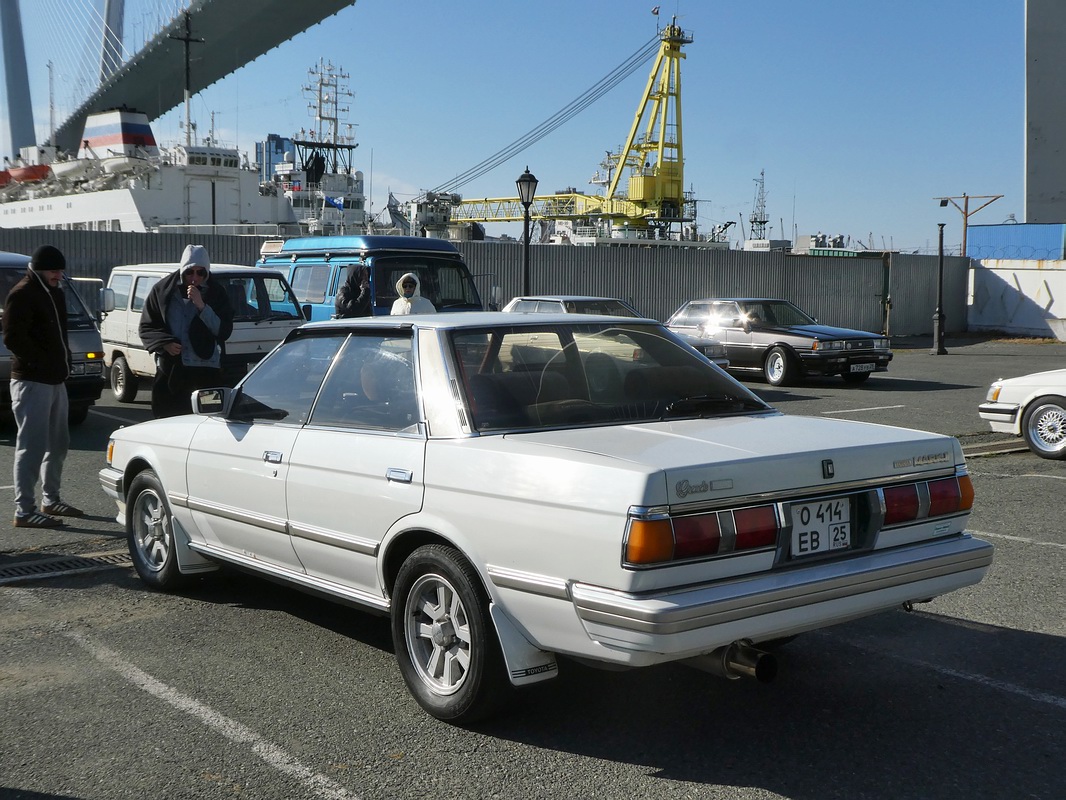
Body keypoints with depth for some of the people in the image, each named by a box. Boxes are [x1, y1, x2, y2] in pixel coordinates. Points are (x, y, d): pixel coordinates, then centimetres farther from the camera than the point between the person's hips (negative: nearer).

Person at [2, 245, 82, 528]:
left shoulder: (55, 294, 16)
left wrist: (64, 361, 8)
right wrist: (44, 362, -19)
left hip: (56, 380, 9)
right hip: (32, 381, -9)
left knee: (58, 443, 15)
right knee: (32, 446, -8)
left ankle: (51, 499, 27)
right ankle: (24, 510, -4)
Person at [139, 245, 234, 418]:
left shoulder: (216, 294, 5)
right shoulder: (163, 290, 7)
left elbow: (224, 331, -3)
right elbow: (146, 327, 10)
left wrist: (201, 306, -12)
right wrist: (165, 343, -9)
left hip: (206, 371, -1)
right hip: (169, 371, 1)